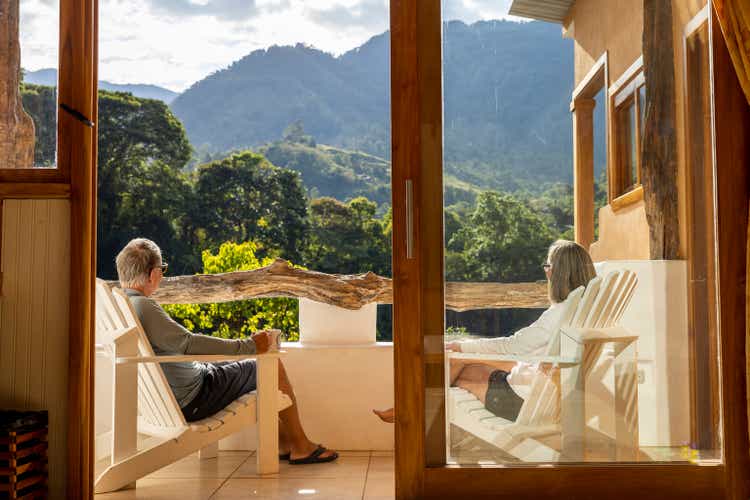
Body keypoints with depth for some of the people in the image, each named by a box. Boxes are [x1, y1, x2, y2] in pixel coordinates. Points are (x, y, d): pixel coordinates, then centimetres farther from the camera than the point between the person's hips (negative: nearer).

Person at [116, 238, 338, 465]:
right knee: (273, 366, 2)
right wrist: (249, 346, -24)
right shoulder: (143, 307, -26)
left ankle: (284, 443, 28)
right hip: (192, 401, -10)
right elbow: (188, 343, -29)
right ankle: (301, 446, 15)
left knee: (251, 366, 25)